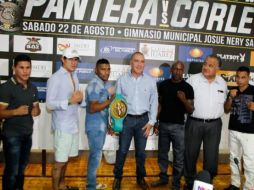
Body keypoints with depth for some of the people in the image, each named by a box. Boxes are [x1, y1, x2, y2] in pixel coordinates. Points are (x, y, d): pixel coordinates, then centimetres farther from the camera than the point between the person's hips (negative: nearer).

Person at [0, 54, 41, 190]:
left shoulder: (32, 88, 9)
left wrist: (36, 111, -5)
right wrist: (16, 111, -31)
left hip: (28, 134, 6)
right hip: (12, 135, -6)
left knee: (22, 168, 17)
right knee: (12, 170, 2)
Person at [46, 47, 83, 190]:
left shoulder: (75, 77, 11)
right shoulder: (55, 78, -11)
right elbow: (50, 104, -16)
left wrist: (79, 98, -6)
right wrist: (70, 101, -24)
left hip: (74, 124, 7)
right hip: (62, 126, -7)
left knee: (66, 159, 19)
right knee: (60, 161, 3)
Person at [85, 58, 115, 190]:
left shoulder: (107, 84, 8)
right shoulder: (94, 85, -19)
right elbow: (92, 108, -26)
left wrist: (109, 124, 14)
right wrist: (111, 100, -22)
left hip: (102, 125, 8)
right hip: (95, 127, -8)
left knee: (97, 154, 17)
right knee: (96, 155, 1)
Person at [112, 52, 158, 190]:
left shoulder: (151, 81, 1)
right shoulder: (122, 80, -2)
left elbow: (154, 103, 4)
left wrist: (151, 122, -1)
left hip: (143, 120, 1)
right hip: (126, 119, -1)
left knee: (141, 151, 14)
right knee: (122, 150, 7)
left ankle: (141, 178, 33)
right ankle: (118, 177, 28)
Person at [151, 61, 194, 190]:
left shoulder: (187, 87, -5)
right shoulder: (163, 85, 3)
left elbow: (190, 110, -5)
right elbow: (160, 104, 10)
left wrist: (184, 100, -23)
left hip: (178, 126, -3)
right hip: (163, 124, 3)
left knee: (179, 157, 4)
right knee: (162, 153, 14)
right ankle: (163, 178, 31)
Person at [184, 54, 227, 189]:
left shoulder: (222, 83, 6)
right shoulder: (193, 79, -5)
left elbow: (224, 101, 18)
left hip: (214, 124, 3)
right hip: (194, 123, -2)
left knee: (211, 156, 10)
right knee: (191, 153, 9)